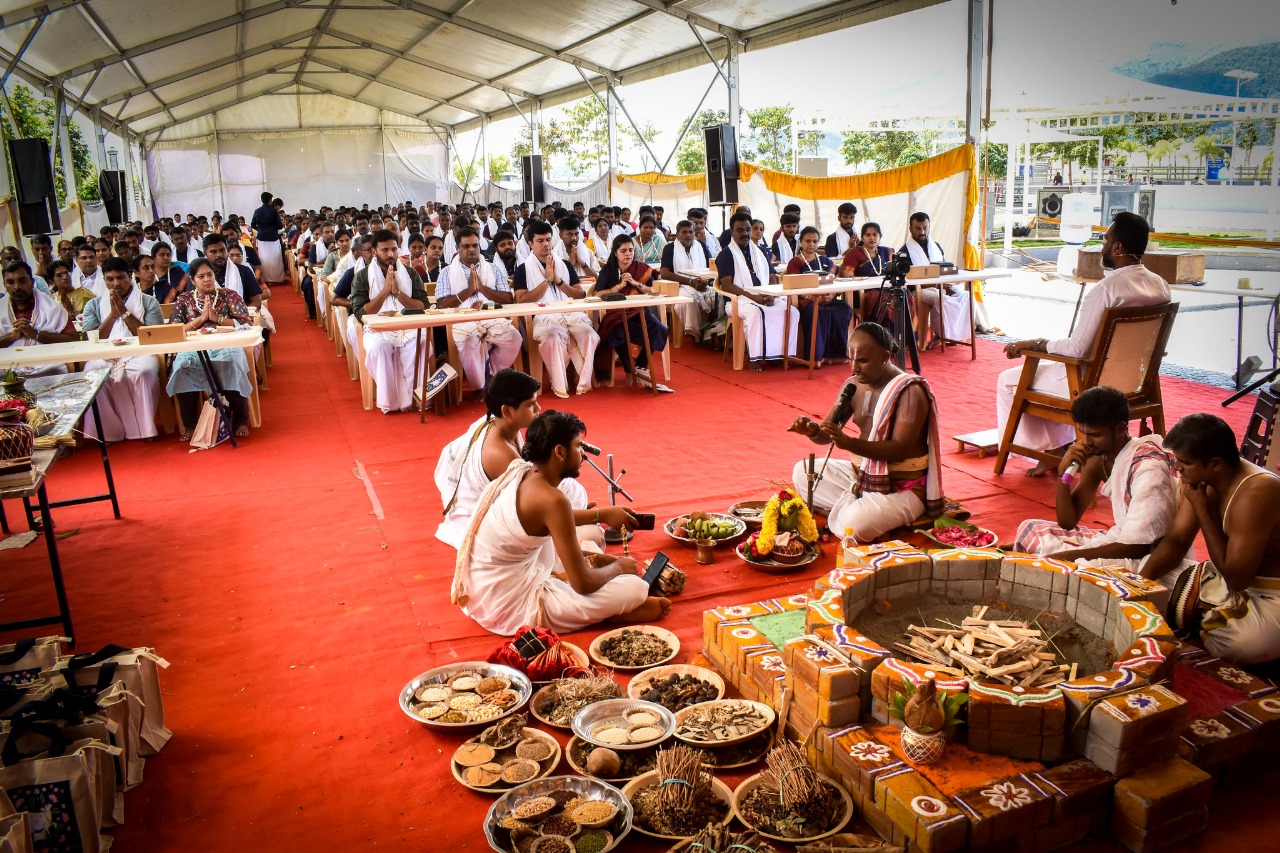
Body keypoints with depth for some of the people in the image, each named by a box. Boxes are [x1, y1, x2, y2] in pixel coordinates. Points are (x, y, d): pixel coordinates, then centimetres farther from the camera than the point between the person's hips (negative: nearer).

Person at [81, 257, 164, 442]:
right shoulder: (93, 305, 16)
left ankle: (143, 429, -22)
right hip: (104, 357, 1)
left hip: (138, 354, -1)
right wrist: (112, 314, -3)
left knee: (144, 372, -36)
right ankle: (106, 432, -20)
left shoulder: (148, 302, 11)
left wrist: (124, 313, -5)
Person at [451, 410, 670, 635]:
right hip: (510, 606, -9)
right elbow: (583, 584, -19)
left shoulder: (521, 472, 2)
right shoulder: (552, 499, -22)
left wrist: (590, 558, 12)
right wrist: (618, 567, 1)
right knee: (635, 588, -15)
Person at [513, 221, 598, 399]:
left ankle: (584, 383, -16)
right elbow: (521, 300, -5)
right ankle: (560, 387, -22)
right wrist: (547, 280, -6)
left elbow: (580, 295, 13)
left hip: (571, 314, 4)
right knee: (554, 339, -37)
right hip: (544, 317, -3)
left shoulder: (564, 265, 19)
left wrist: (558, 280, -2)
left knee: (589, 336, -27)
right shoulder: (524, 269, 8)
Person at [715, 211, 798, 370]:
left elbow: (772, 278, 17)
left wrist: (771, 295, -7)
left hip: (766, 298, 5)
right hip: (740, 299, -5)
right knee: (755, 312, -39)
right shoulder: (726, 255, 3)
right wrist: (753, 297, -20)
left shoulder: (760, 251, 21)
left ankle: (784, 354, -18)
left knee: (792, 311, -21)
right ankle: (754, 357, -33)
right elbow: (726, 285, -9)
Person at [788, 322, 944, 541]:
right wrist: (813, 431, -22)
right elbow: (827, 434, 4)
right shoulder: (853, 385, 2)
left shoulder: (910, 392, -19)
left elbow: (899, 450, -27)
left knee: (854, 526, -32)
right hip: (861, 473, 8)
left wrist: (849, 444, -40)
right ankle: (853, 506, -10)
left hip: (901, 487, -8)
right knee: (802, 472, 1)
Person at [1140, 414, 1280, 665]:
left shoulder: (1256, 493, -29)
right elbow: (1176, 541, 3)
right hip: (1224, 580, 8)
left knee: (1231, 644, -34)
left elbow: (1236, 577, -27)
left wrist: (1202, 510, -24)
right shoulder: (1199, 480, -4)